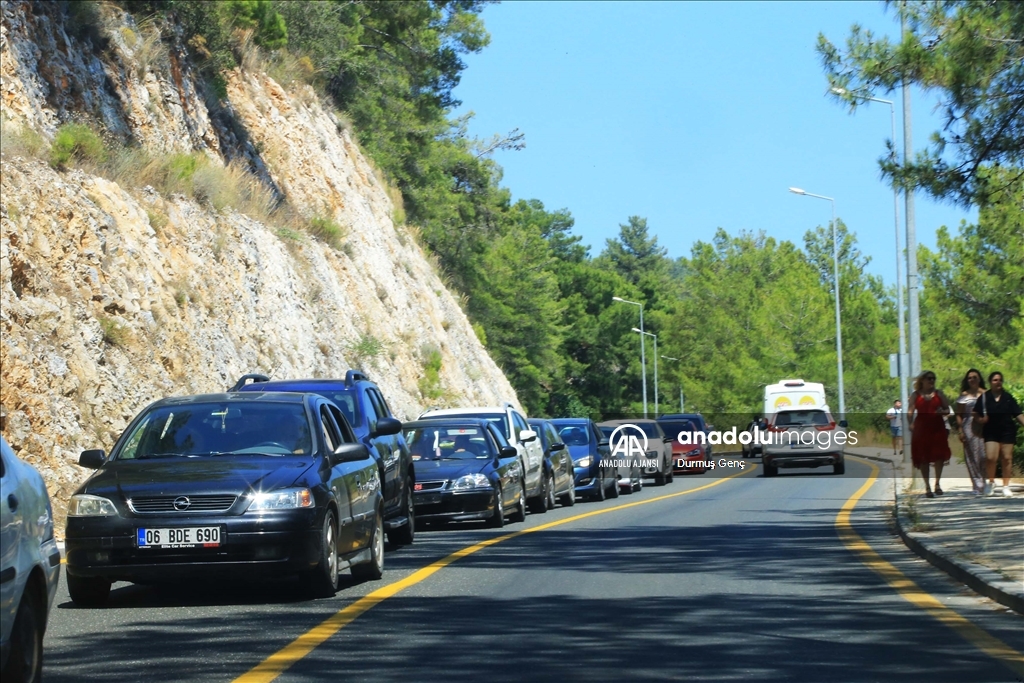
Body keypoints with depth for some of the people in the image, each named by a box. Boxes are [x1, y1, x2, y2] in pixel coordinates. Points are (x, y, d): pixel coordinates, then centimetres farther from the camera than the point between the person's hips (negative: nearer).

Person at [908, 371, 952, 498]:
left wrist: (942, 412, -11)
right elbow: (911, 412, 3)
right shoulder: (915, 395, 7)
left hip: (937, 427, 1)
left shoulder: (939, 394, 10)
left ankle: (937, 483, 5)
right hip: (921, 428, -1)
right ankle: (927, 486, 9)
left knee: (939, 455, -8)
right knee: (923, 458, 1)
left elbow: (947, 410, 11)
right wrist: (910, 423, -14)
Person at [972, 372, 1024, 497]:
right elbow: (976, 414, 6)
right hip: (991, 432, -1)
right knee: (990, 458, -13)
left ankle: (1006, 486, 12)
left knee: (1007, 458, 1)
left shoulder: (1008, 397, 5)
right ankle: (991, 482, 12)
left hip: (1007, 431, 1)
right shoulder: (984, 397, 2)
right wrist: (981, 420, -14)